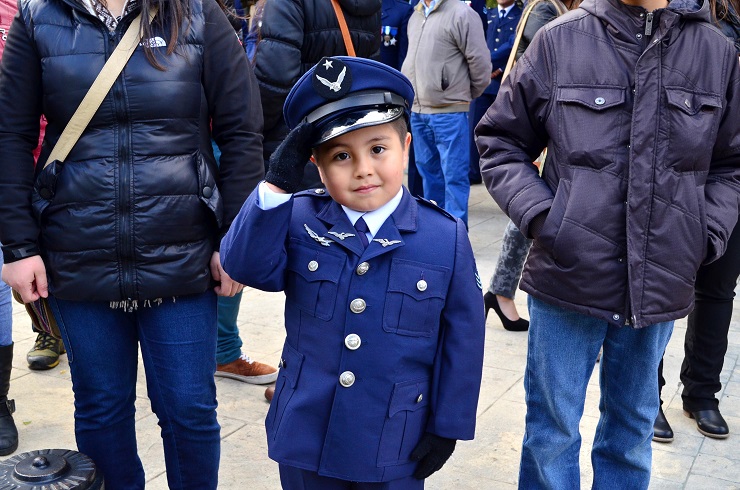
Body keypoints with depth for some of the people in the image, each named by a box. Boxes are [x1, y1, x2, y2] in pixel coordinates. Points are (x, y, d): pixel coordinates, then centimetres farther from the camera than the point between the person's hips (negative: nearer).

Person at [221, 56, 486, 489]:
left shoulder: (447, 238, -9)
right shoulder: (298, 221, -6)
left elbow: (461, 339, -4)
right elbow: (245, 266, -21)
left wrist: (448, 426, -1)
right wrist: (278, 185, -27)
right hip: (306, 437, 2)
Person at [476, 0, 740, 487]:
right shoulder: (558, 41, -5)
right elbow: (500, 142, 3)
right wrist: (540, 216, -10)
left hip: (660, 283, 2)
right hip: (568, 277, -2)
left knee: (633, 429, 19)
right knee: (553, 427, 12)